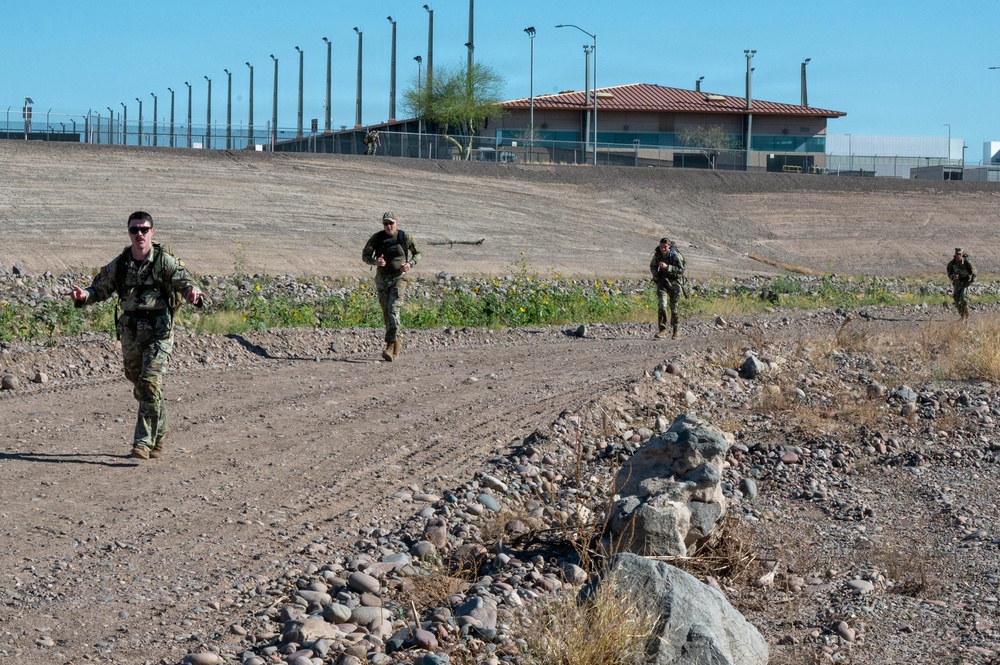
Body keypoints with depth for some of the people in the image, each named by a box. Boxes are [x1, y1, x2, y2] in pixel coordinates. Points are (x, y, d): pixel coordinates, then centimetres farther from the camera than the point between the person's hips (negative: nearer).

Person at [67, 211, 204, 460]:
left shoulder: (165, 262, -6)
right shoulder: (119, 265, 6)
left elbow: (185, 282, -11)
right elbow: (100, 289, 11)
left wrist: (192, 293, -35)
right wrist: (84, 296, -11)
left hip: (158, 331, -5)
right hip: (130, 332, 5)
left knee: (150, 383, -15)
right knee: (140, 386, 14)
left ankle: (143, 442, -14)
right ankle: (160, 433, 33)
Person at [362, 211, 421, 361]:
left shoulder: (405, 238, -4)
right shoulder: (377, 238, -2)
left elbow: (417, 253, 9)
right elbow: (365, 255, 4)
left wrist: (410, 263, -11)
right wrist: (375, 261, -17)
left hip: (398, 277, -3)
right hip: (382, 278, 3)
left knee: (393, 309, -19)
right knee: (386, 312, 9)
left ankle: (391, 346, -24)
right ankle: (397, 343, 26)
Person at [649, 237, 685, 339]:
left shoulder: (675, 255, -14)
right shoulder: (657, 254, -2)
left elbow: (681, 269, -20)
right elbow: (652, 266, 16)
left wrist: (667, 267, -29)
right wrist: (655, 273, -5)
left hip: (674, 282, -2)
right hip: (662, 281, 2)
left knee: (673, 307, 7)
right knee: (661, 305, -16)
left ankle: (675, 330, 24)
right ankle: (662, 330, -15)